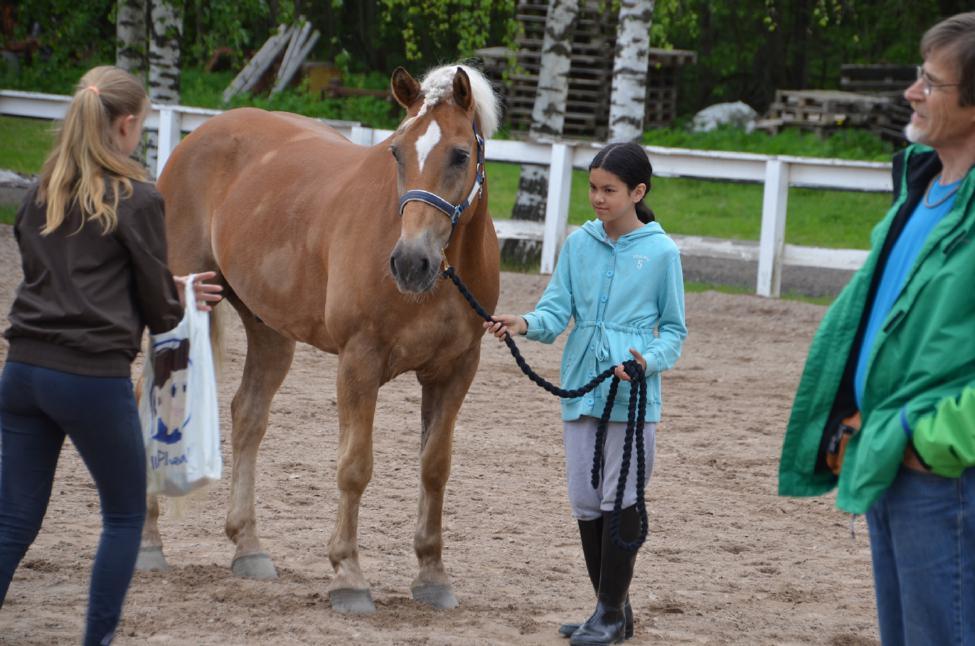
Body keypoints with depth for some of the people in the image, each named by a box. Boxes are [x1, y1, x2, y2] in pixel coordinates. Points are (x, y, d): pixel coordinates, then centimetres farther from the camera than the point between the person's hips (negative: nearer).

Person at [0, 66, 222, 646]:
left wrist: (175, 291, 23)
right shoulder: (137, 199, -8)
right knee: (126, 515, 14)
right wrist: (180, 302, 22)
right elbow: (159, 308, -3)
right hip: (95, 377, -5)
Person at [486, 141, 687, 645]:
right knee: (585, 502, 9)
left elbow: (674, 329, 1)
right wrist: (526, 324, -20)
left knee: (621, 502, -2)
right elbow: (557, 310, 1)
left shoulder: (661, 252, -4)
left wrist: (649, 361, -18)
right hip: (581, 390, 5)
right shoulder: (579, 244, 5)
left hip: (633, 397, -5)